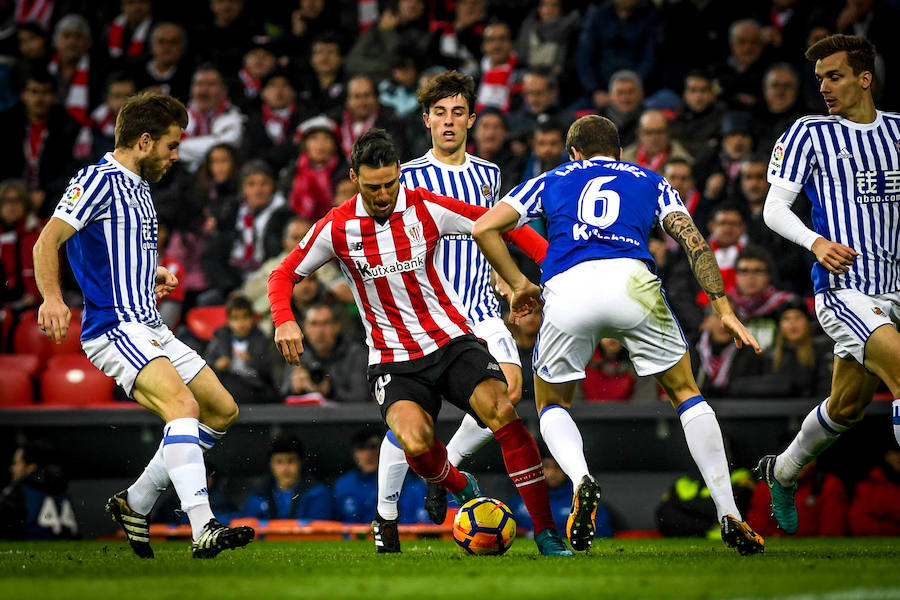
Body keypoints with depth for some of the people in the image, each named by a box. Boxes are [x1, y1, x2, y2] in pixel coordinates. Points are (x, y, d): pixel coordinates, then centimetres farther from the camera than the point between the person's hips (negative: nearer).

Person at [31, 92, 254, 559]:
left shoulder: (138, 187, 19)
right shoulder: (100, 180, -10)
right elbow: (48, 241, -17)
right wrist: (52, 298, -31)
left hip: (150, 328, 10)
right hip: (114, 328, -10)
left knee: (223, 411, 11)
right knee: (184, 406, -28)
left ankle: (134, 504, 20)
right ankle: (203, 530, -38)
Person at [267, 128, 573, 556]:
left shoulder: (427, 208, -5)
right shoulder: (337, 228, -4)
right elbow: (285, 274, 8)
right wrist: (284, 321, -11)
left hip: (451, 340, 1)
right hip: (392, 359, -1)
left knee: (501, 411, -24)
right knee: (416, 444, -28)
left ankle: (546, 532, -15)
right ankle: (459, 488, 9)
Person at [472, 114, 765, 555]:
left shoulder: (551, 180, 30)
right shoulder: (648, 180, 30)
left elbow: (484, 228, 21)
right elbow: (694, 241, 16)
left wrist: (518, 283, 29)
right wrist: (723, 308, 14)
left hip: (565, 289, 0)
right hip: (630, 279, 0)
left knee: (552, 405, 23)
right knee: (686, 393, 18)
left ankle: (581, 479, -9)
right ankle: (728, 515, 10)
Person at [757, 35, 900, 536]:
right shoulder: (809, 133, -1)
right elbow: (774, 207, -4)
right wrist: (817, 242, -22)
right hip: (842, 288, -5)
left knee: (848, 406, 12)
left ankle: (783, 472, 38)